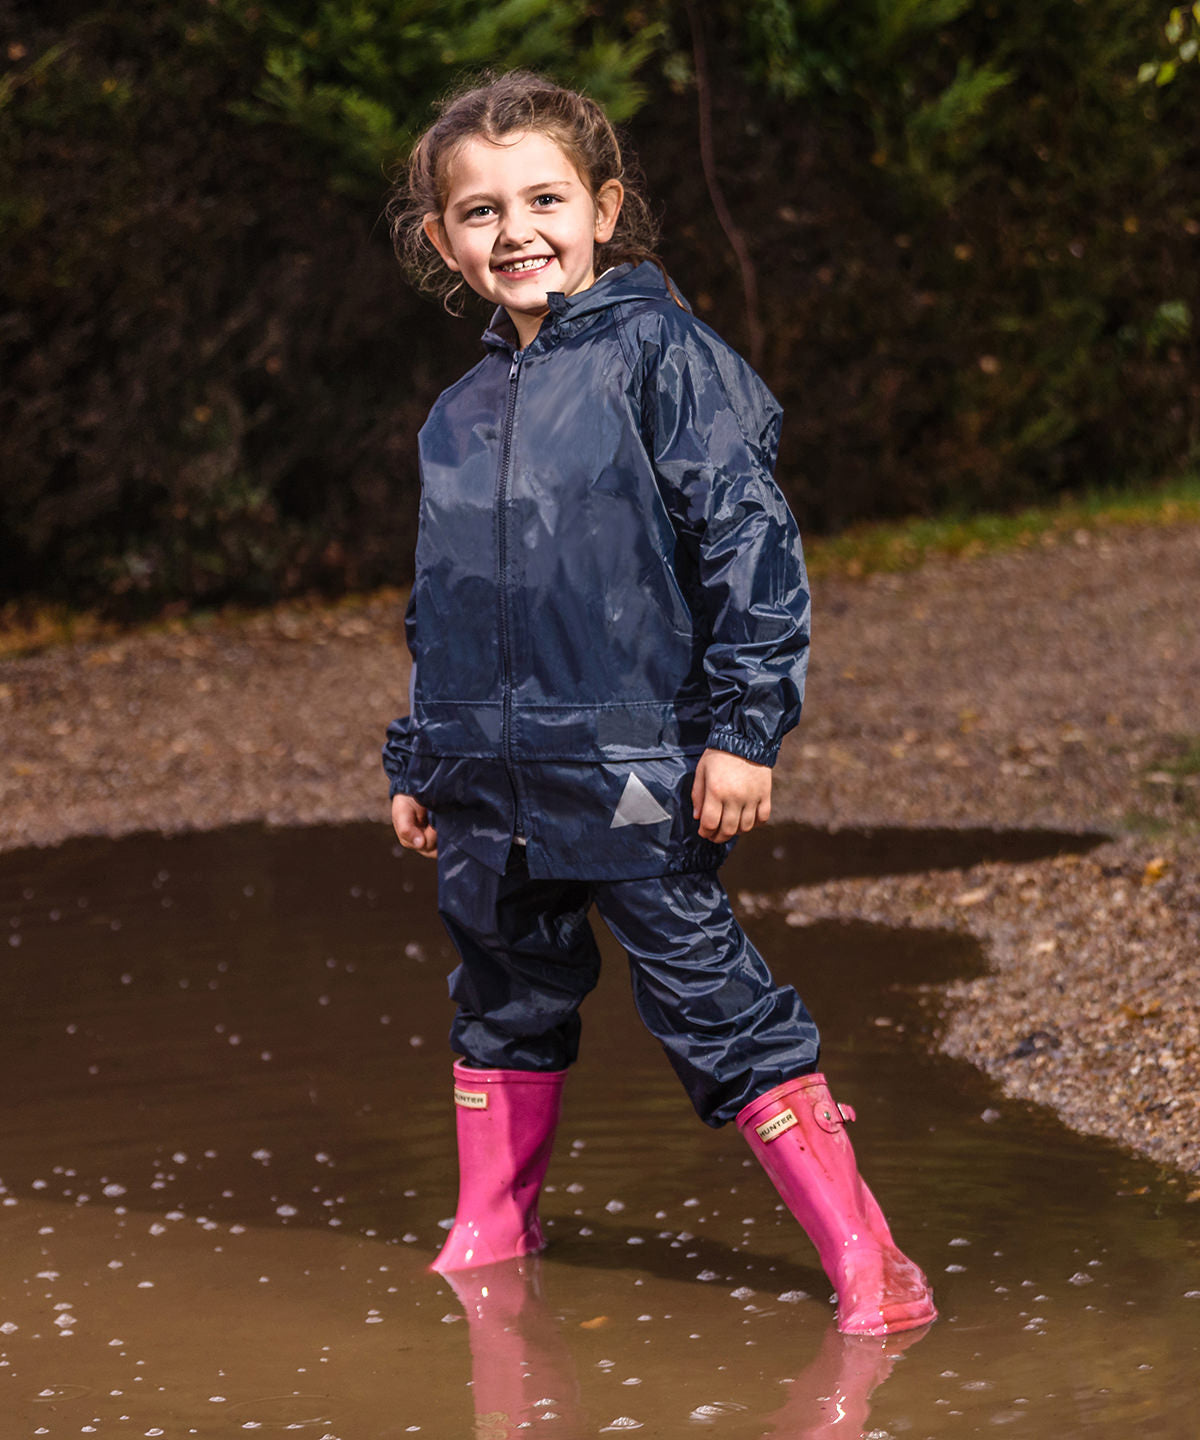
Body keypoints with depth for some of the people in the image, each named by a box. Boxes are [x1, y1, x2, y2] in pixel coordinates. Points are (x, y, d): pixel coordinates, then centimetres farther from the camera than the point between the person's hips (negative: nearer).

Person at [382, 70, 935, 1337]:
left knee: (709, 1000, -8)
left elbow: (749, 543, -10)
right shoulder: (460, 415, 12)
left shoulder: (660, 356, -7)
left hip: (634, 773, -6)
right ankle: (488, 1237, 32)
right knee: (506, 1005, 16)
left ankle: (864, 1262, -5)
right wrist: (417, 763, 23)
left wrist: (743, 726, -15)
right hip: (492, 782, 6)